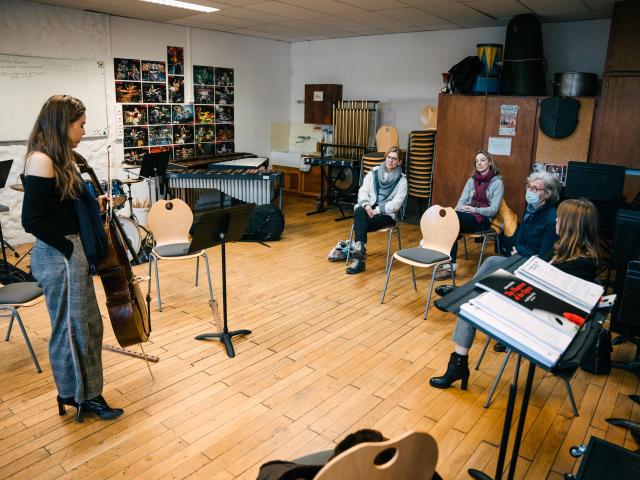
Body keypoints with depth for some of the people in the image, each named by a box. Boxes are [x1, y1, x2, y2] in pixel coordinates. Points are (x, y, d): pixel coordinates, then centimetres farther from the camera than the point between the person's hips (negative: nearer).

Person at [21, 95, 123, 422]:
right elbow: (32, 220, -21)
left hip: (72, 254, 9)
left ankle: (89, 394, 32)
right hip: (57, 258, -9)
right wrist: (69, 247, -14)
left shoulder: (59, 158, 10)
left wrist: (94, 203, 9)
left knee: (90, 327, 17)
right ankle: (75, 397, 27)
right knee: (70, 331, 7)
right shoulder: (41, 161, -18)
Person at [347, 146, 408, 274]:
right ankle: (360, 248, -45)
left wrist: (377, 210, -19)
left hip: (386, 214, -3)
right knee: (359, 212, -34)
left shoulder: (401, 180, 0)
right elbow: (363, 191, 6)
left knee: (359, 224, -30)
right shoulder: (374, 172, 10)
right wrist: (366, 205, -15)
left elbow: (396, 204, -9)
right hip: (367, 209, 3)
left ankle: (358, 255, -31)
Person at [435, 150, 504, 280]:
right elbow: (462, 200, 11)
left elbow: (493, 210, -7)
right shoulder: (472, 180, 16)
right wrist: (459, 209, -12)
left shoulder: (497, 182, 0)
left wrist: (474, 209, -22)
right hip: (467, 216, 5)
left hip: (483, 219, -4)